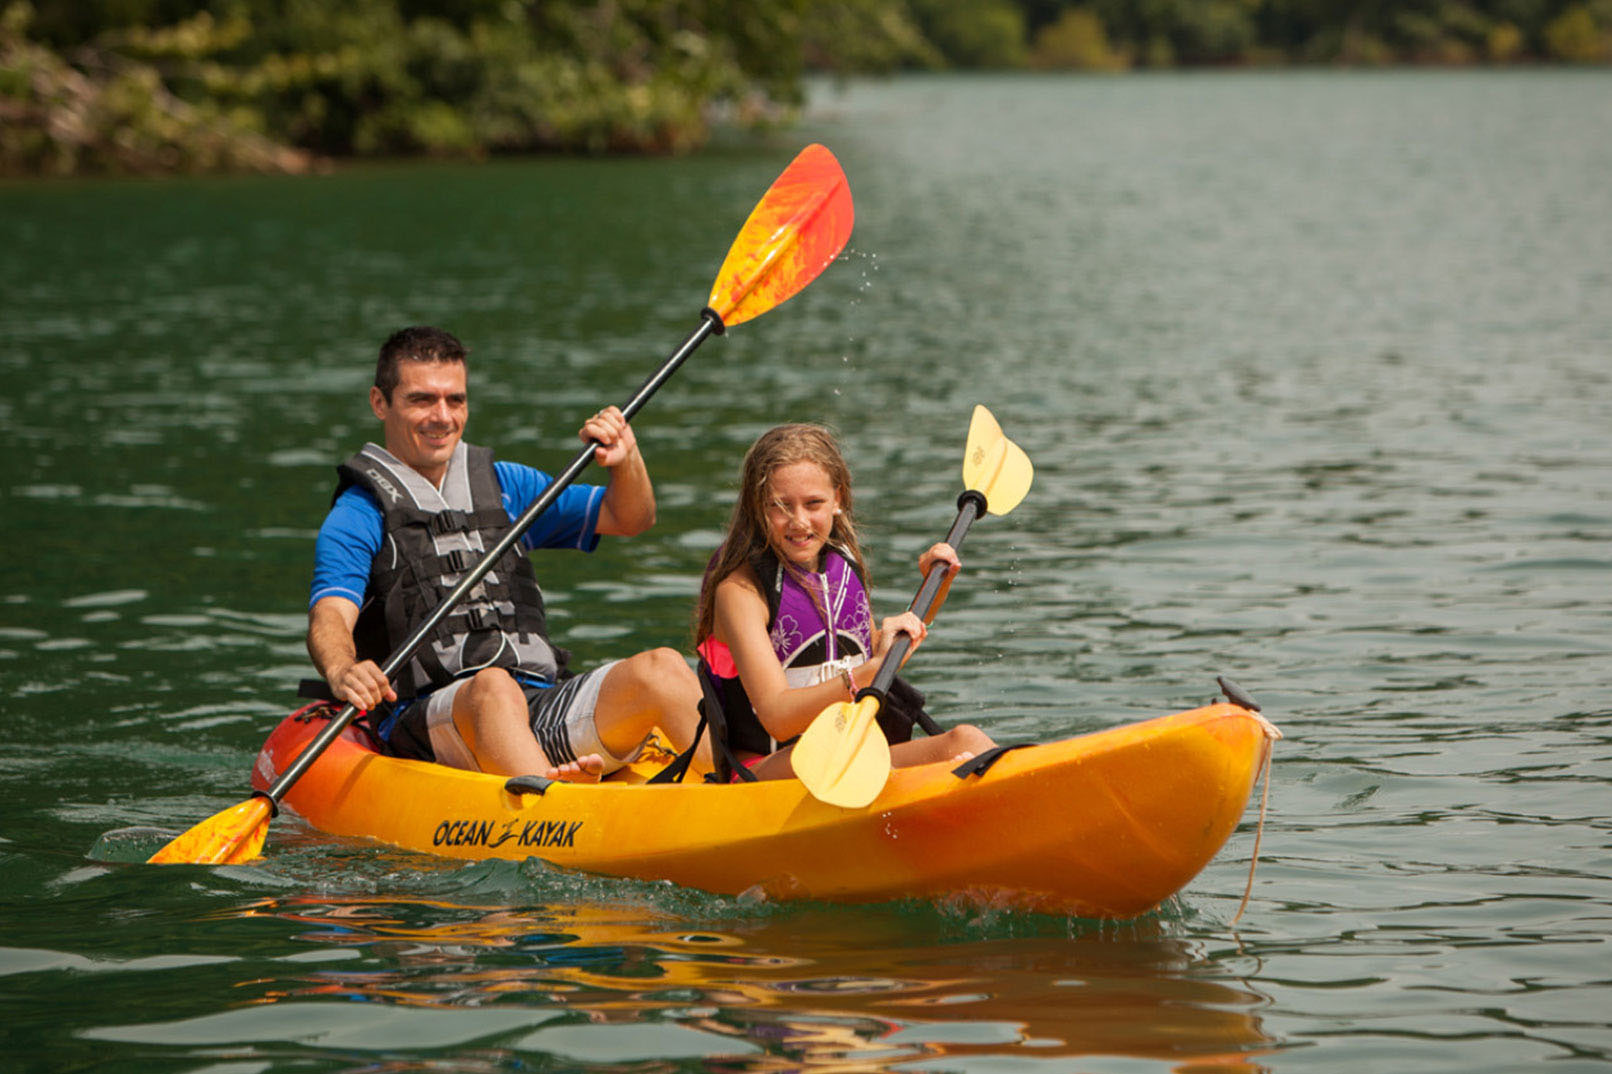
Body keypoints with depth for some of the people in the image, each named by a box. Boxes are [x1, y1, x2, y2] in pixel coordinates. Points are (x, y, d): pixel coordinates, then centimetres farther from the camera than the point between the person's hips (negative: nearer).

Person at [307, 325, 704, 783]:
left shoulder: (506, 487, 25)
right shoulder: (359, 515, 8)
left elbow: (630, 518, 25)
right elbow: (329, 615, -9)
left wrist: (626, 462, 1)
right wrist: (342, 671, -33)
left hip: (541, 705, 5)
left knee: (662, 668, -20)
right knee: (494, 688, -38)